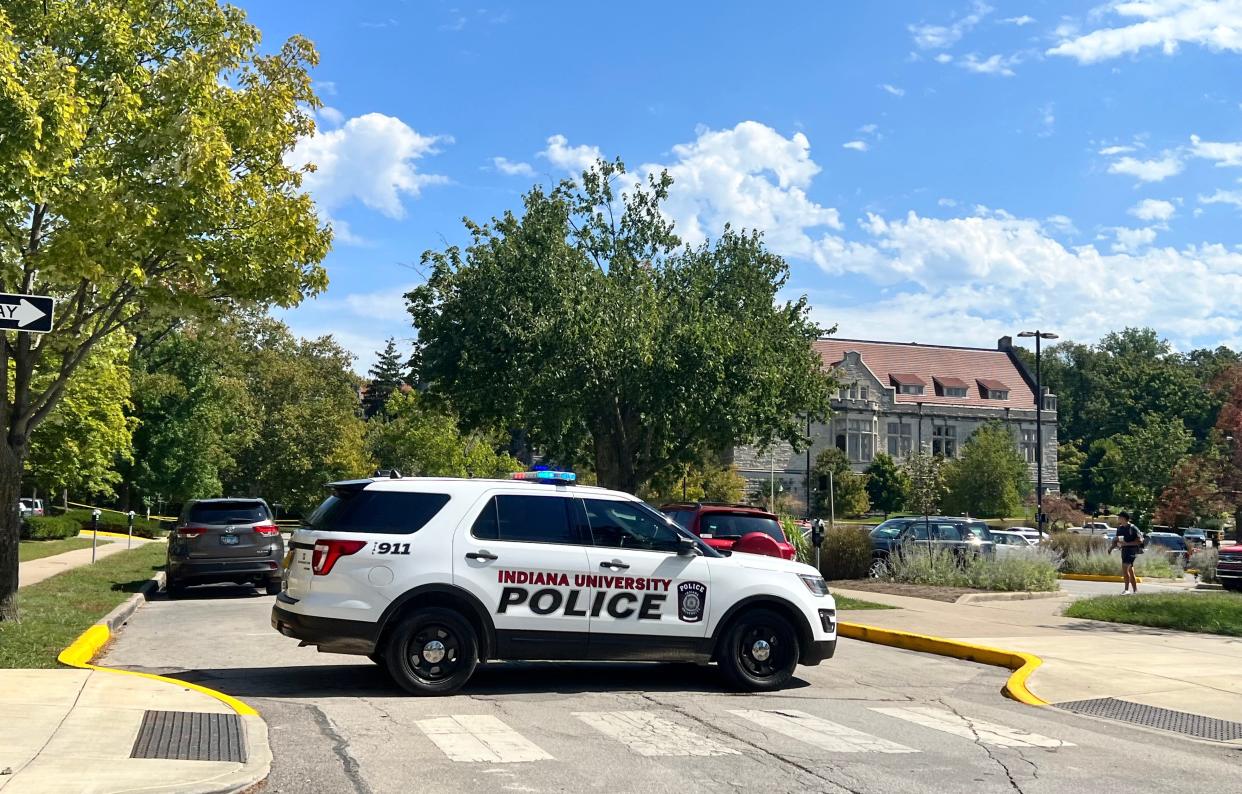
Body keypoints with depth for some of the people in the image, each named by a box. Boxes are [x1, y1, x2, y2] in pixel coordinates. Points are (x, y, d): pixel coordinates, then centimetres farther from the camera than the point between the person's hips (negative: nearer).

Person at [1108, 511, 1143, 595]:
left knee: (1125, 568, -19)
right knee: (1130, 572, 13)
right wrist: (1111, 547, 0)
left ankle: (1127, 589, -16)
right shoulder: (1120, 528, 11)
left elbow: (1139, 541, -14)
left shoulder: (1133, 528, -11)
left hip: (1131, 550, -8)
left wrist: (1127, 543, -20)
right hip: (1124, 550, 8)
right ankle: (1135, 590, 21)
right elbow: (1116, 541, 17)